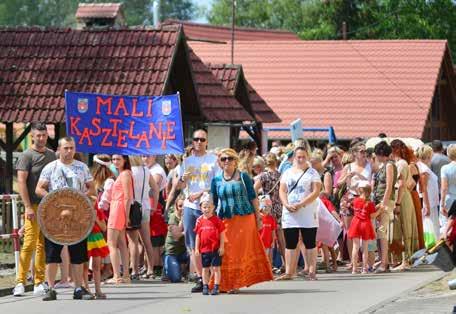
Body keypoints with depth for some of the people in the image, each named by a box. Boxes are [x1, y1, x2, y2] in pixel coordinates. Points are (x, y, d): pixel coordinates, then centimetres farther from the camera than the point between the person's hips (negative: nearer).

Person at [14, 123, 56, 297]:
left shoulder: (51, 155, 16)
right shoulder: (26, 156, -3)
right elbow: (21, 182, -9)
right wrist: (28, 207, -16)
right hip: (34, 206, -5)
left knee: (43, 245, 5)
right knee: (29, 243, -11)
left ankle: (39, 282, 9)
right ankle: (20, 281, -8)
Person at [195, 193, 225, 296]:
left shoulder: (217, 220, -4)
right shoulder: (200, 221, 5)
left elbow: (222, 234, -2)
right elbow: (198, 235, 9)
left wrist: (222, 247, -7)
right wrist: (196, 248, 6)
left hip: (216, 249, -3)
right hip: (204, 249, 3)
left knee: (216, 268, 0)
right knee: (205, 269, 10)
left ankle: (216, 287, 4)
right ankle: (205, 287, 18)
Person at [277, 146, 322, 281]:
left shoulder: (312, 173, 3)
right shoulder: (287, 173, 13)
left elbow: (316, 192, -8)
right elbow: (282, 191, 8)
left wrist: (300, 204, -17)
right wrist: (287, 205, -11)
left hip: (308, 213, -3)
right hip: (289, 214, 3)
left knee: (310, 244, -2)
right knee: (290, 244, 1)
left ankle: (312, 271, 2)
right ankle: (289, 272, 3)